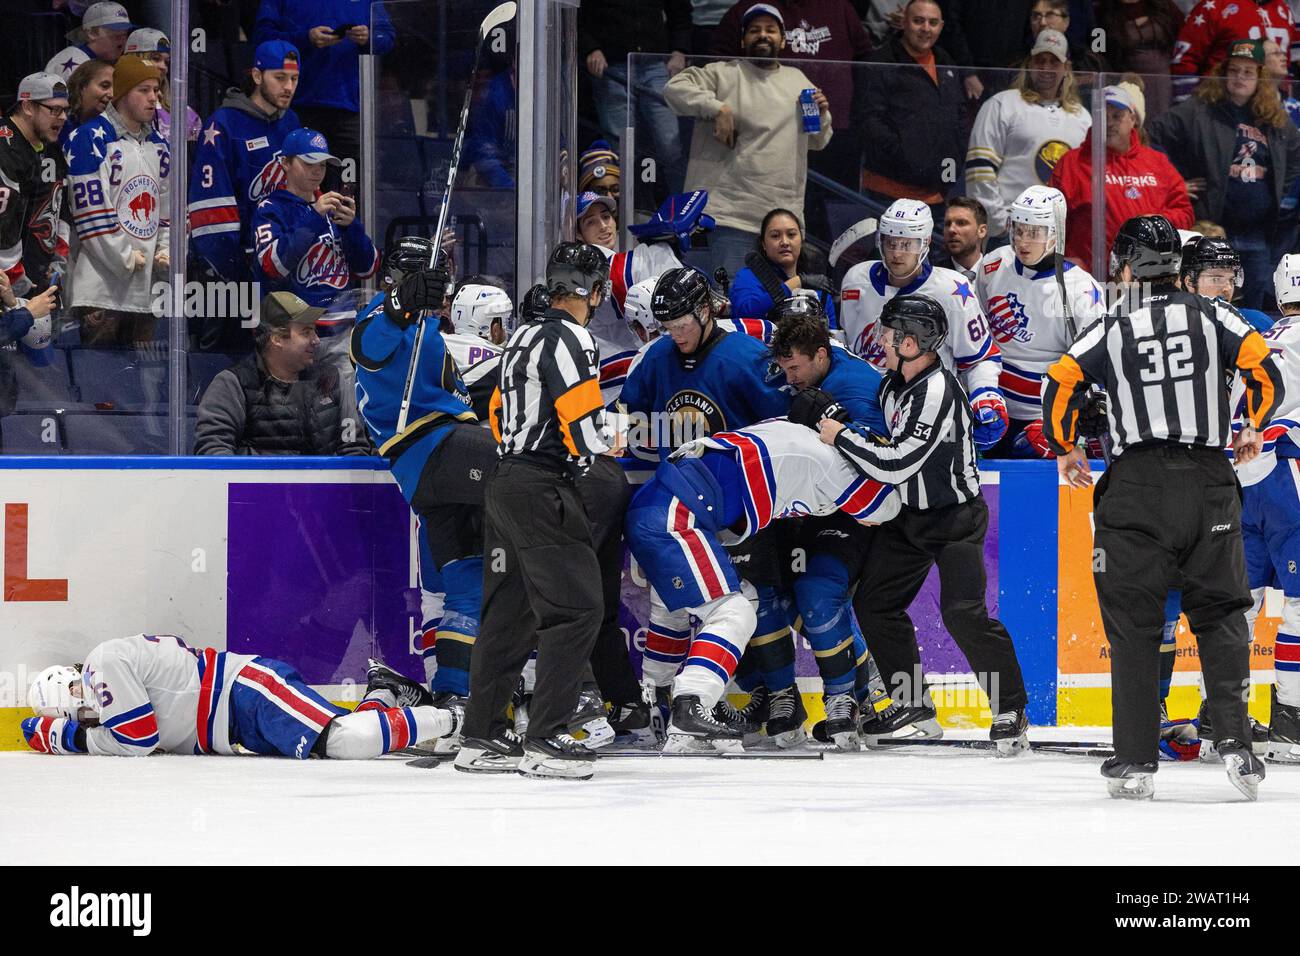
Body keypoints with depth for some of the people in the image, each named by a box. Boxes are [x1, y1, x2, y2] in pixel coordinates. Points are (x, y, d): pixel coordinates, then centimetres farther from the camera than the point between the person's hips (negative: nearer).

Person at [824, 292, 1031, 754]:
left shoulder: (937, 393, -27)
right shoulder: (896, 381, 1)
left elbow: (896, 464, -29)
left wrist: (841, 437, -20)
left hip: (955, 517, -9)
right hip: (909, 514, 9)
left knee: (963, 612, -20)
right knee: (874, 602, 7)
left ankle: (1010, 711, -10)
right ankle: (913, 701, 18)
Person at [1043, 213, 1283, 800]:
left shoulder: (1113, 329, 3)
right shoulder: (1213, 317, 5)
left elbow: (1059, 385, -3)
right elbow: (1266, 373, -2)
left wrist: (1066, 451, 13)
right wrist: (1252, 431, 16)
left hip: (1136, 487, -1)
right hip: (1209, 482, 1)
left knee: (1133, 624, 5)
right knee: (1220, 614, 10)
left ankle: (1136, 761, 3)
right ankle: (1234, 741, -5)